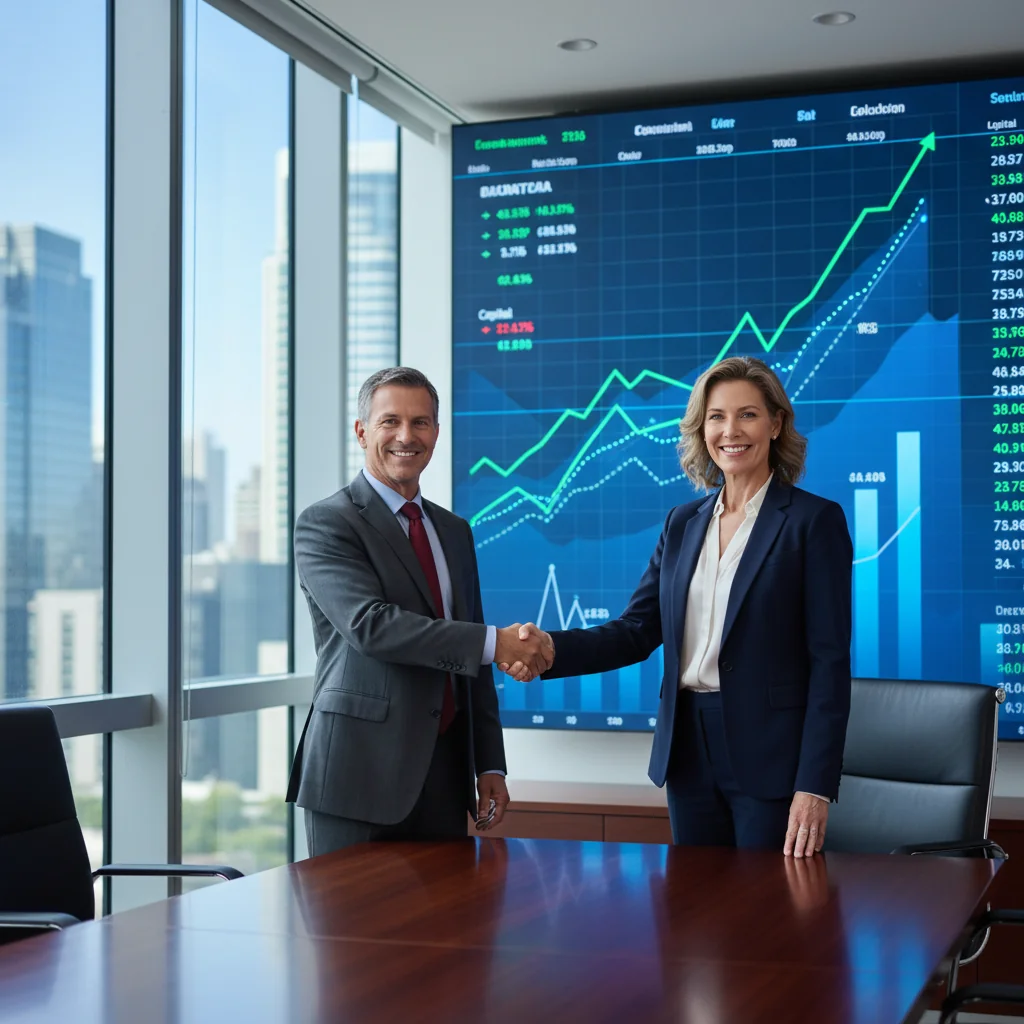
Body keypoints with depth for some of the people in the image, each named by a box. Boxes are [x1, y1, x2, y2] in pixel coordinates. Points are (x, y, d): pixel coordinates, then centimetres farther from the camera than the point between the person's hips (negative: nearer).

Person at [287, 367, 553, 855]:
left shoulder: (454, 531, 16)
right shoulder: (325, 523, -5)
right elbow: (370, 625, -20)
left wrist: (490, 764, 10)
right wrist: (495, 642, -21)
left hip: (444, 774, 6)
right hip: (360, 775, -6)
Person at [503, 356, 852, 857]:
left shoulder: (815, 520, -6)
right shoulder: (683, 524, 11)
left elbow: (830, 661, -10)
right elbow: (637, 631, 6)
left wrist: (815, 787, -16)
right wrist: (552, 648, -13)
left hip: (771, 756, -5)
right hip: (689, 752, 5)